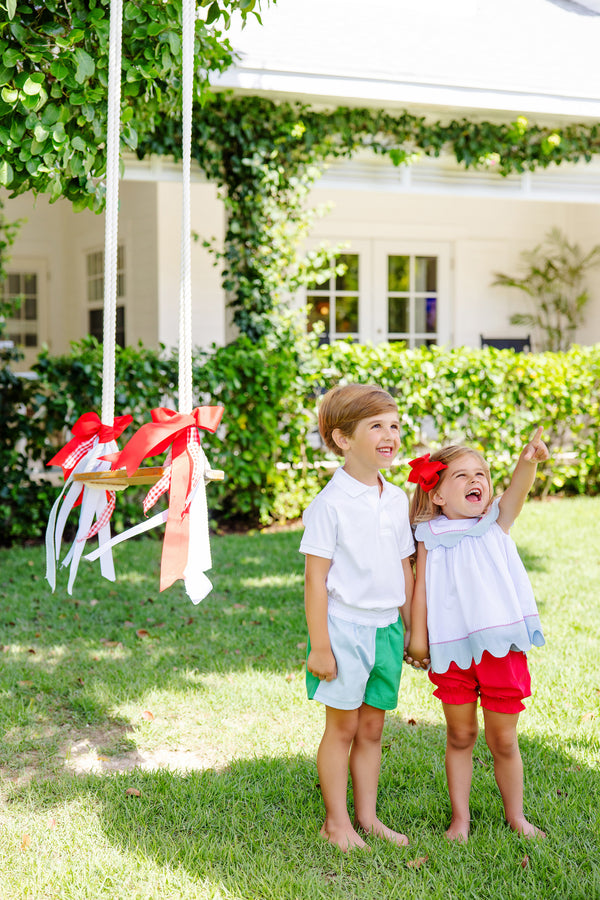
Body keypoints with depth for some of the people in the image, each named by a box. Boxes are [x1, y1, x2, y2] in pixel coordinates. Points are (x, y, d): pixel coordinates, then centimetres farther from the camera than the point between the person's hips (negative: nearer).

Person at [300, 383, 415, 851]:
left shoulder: (398, 499, 6)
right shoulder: (330, 503, -14)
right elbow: (316, 577, -13)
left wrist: (413, 628, 15)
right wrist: (320, 645, -14)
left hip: (386, 627, 6)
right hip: (344, 627, -5)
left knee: (372, 727, 13)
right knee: (343, 727, 5)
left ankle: (367, 816, 25)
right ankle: (337, 820, 19)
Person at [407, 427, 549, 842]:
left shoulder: (497, 523, 2)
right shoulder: (431, 536, 0)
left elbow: (517, 490, -16)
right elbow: (421, 587, 2)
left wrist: (529, 460, -36)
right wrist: (417, 635, -2)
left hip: (502, 646, 0)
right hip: (453, 650, 0)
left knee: (503, 740, 9)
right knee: (460, 736, 12)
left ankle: (516, 815, 28)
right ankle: (460, 817, 27)